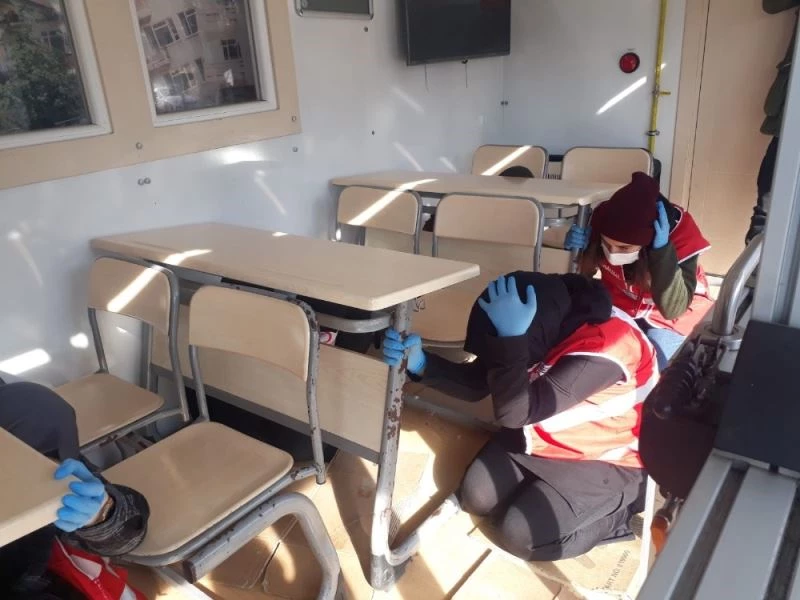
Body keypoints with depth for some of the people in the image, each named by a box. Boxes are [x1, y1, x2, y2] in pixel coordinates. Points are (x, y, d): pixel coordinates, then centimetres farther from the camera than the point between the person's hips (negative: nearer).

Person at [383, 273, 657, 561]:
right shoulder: (548, 320, -12)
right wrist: (420, 363, -22)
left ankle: (616, 512, 6)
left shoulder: (607, 345, -36)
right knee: (476, 497, -4)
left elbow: (514, 412, -39)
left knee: (518, 535, -12)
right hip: (541, 439, 7)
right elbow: (475, 383, -6)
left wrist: (510, 338, -43)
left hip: (605, 461, -6)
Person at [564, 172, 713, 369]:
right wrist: (576, 247, -31)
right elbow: (584, 270, -7)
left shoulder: (680, 234, -33)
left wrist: (662, 251, -48)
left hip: (667, 318, -2)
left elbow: (672, 308, -36)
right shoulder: (604, 219, -25)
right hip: (620, 305, 3)